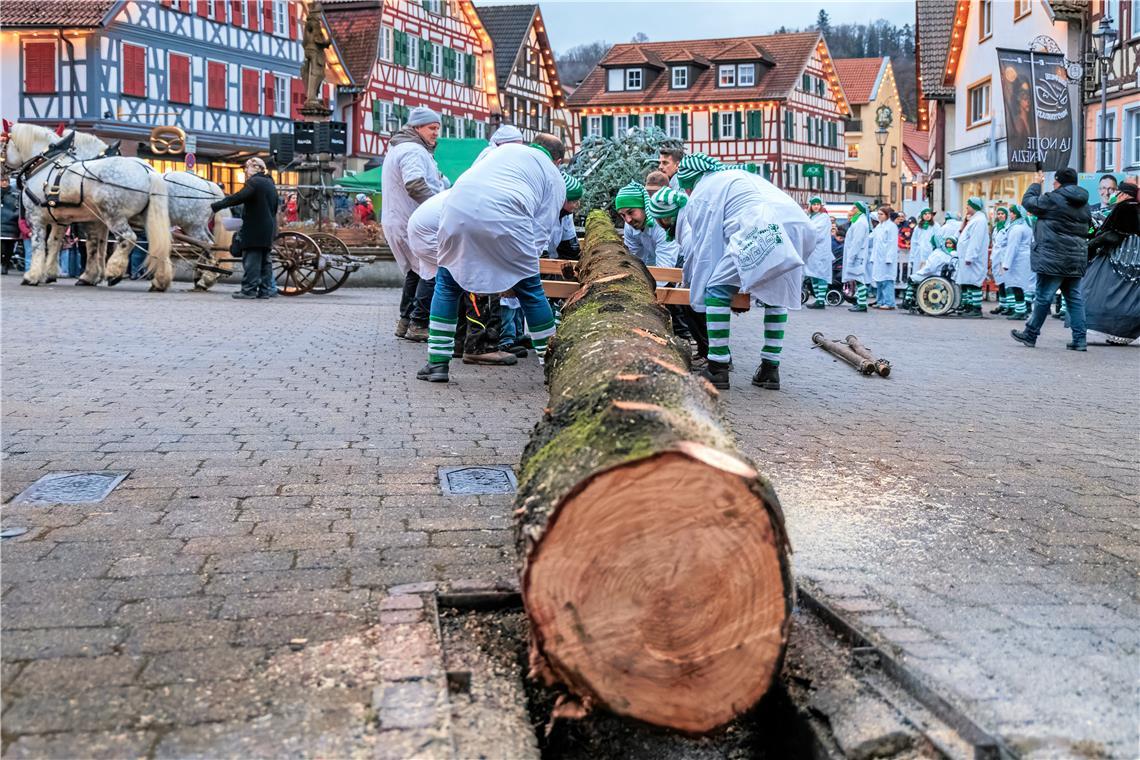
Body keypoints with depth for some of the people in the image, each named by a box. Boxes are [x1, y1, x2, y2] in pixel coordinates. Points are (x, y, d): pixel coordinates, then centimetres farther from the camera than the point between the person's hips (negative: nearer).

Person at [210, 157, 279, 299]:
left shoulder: (254, 182, -11)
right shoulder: (270, 183, 18)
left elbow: (238, 198, -21)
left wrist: (215, 206, -21)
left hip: (255, 229, -9)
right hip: (269, 228, 9)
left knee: (251, 258, -7)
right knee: (265, 259, 9)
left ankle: (249, 289, -8)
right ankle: (264, 290, 10)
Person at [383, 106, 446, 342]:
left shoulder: (397, 148, 21)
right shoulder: (414, 151, -15)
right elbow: (415, 185, -30)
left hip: (394, 222, 11)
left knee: (416, 271, 21)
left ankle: (405, 321, 25)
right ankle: (419, 324, -8)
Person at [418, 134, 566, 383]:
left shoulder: (505, 149, 33)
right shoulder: (555, 178, 23)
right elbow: (541, 231, 13)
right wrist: (522, 266, 19)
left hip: (459, 209, 3)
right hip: (506, 220, -3)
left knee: (446, 284, 18)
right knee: (530, 290, 13)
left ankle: (437, 362, 16)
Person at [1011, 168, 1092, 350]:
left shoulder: (1054, 199, -11)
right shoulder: (1084, 204, 13)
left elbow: (1028, 201, 1)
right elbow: (1086, 229, 18)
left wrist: (1036, 184, 16)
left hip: (1054, 258, -7)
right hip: (1077, 259, 7)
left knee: (1043, 297, 0)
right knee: (1074, 297, 8)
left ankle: (1030, 335, 8)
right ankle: (1080, 339, 5)